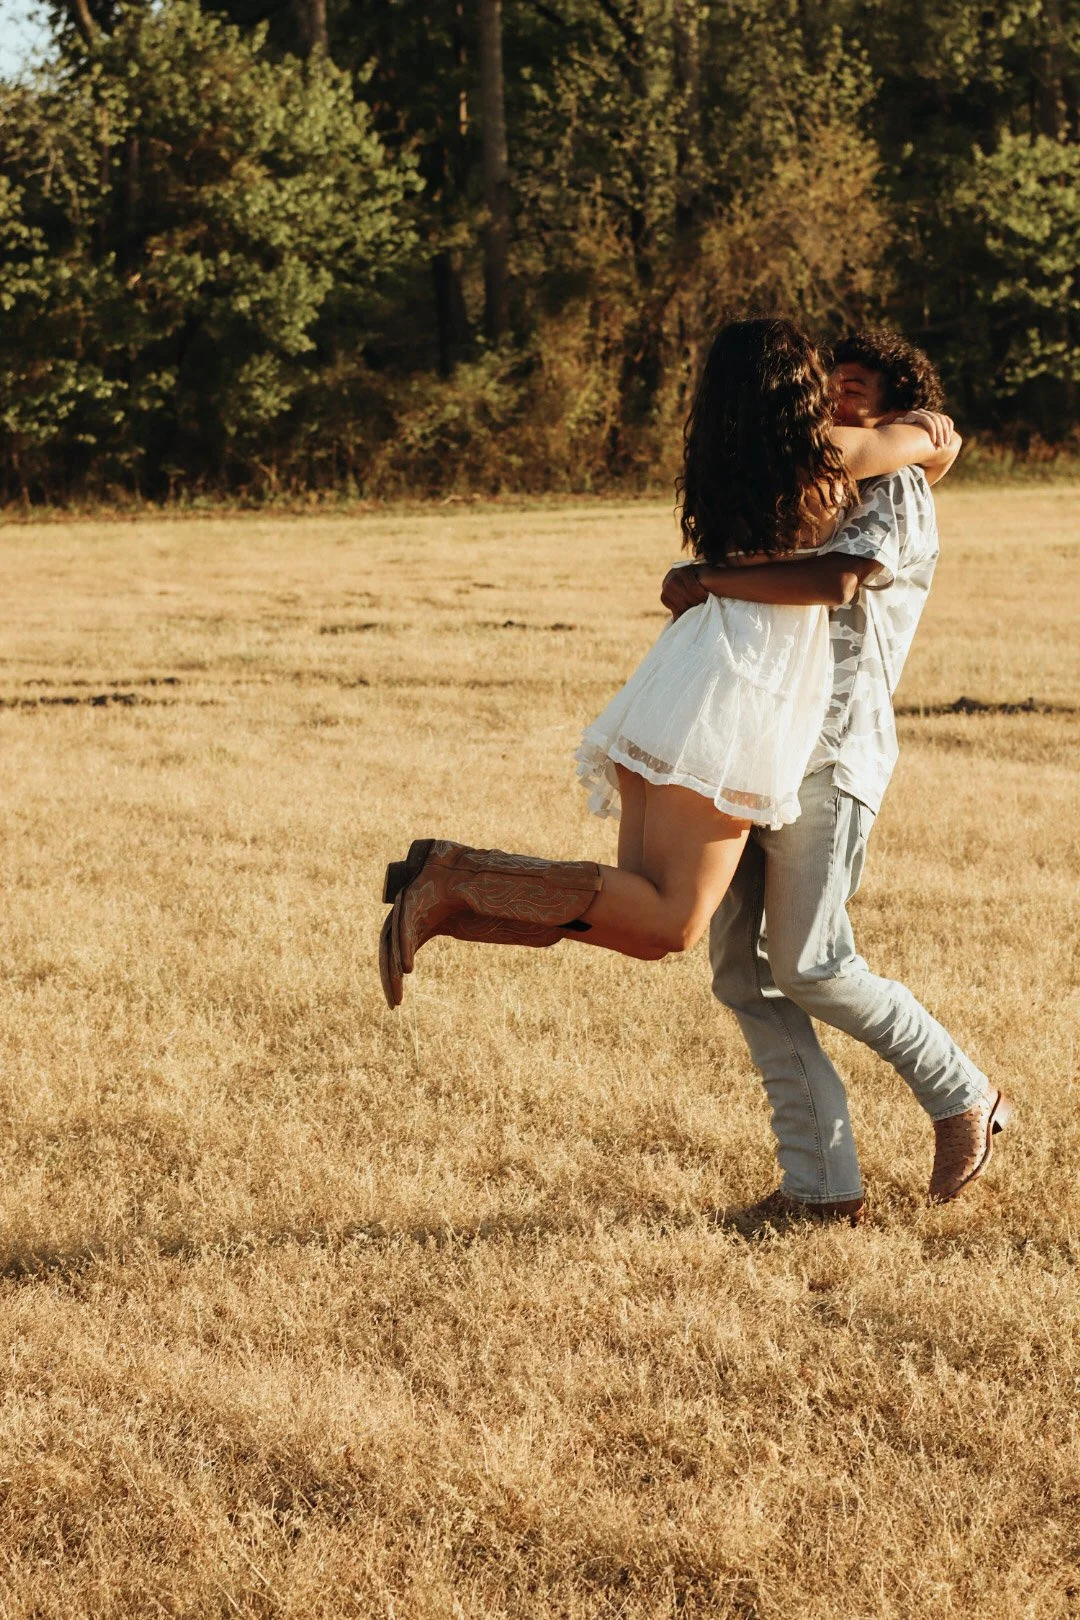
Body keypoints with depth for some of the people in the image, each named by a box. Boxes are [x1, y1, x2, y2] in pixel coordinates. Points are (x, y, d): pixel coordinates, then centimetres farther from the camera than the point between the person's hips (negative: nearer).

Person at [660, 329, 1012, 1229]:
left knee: (810, 968, -10)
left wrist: (709, 581, -18)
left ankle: (964, 1102, 10)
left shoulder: (900, 497, -2)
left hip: (830, 755, -8)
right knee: (741, 970, 0)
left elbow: (835, 579, -22)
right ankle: (822, 1182, 3)